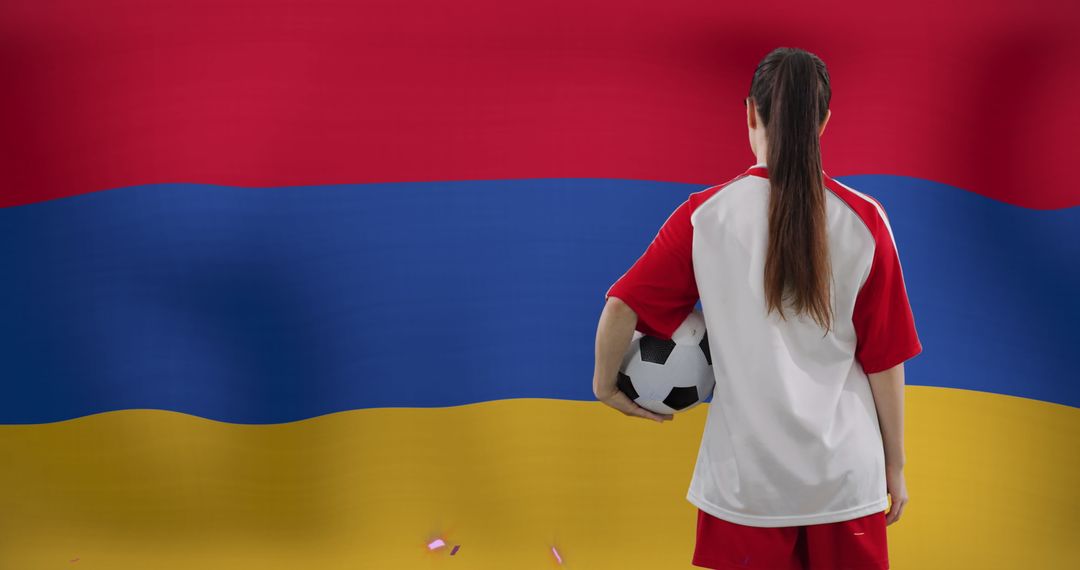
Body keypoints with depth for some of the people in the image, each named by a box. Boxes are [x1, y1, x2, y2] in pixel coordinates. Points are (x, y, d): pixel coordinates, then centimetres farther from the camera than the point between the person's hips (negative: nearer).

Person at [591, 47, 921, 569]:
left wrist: (606, 384, 11)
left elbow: (620, 310, -7)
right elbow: (884, 360, -2)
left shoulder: (705, 215, -6)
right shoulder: (863, 221, -6)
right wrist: (894, 465, 9)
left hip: (745, 477, 0)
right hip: (846, 473, 0)